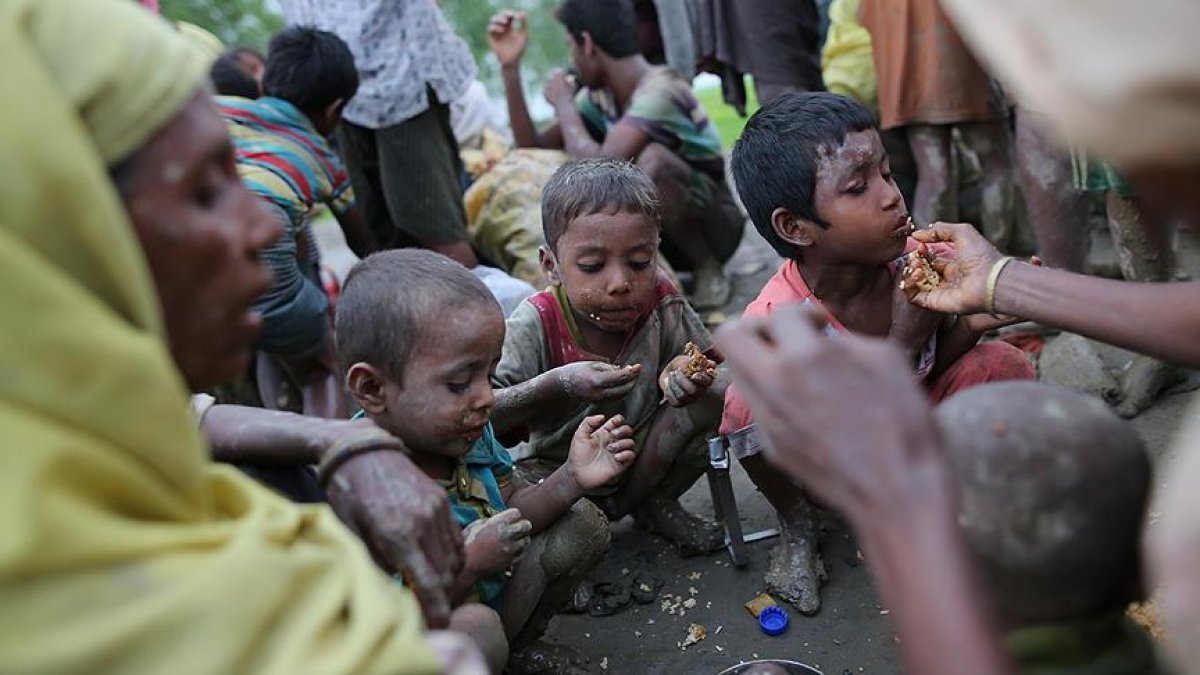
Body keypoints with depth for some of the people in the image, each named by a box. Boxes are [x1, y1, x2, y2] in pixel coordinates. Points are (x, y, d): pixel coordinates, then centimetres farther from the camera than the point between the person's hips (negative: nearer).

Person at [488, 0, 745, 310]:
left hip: (715, 227, -7)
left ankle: (709, 270, -13)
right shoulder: (598, 95, 0)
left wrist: (563, 102, -18)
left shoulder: (660, 89, -25)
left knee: (651, 159, -35)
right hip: (659, 228, 7)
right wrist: (510, 67, -7)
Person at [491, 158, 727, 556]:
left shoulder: (662, 303, -17)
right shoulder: (537, 324, -25)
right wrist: (557, 386, -45)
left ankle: (656, 504, 5)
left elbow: (701, 364, -3)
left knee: (716, 397, -19)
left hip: (645, 459, 3)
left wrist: (681, 372, -29)